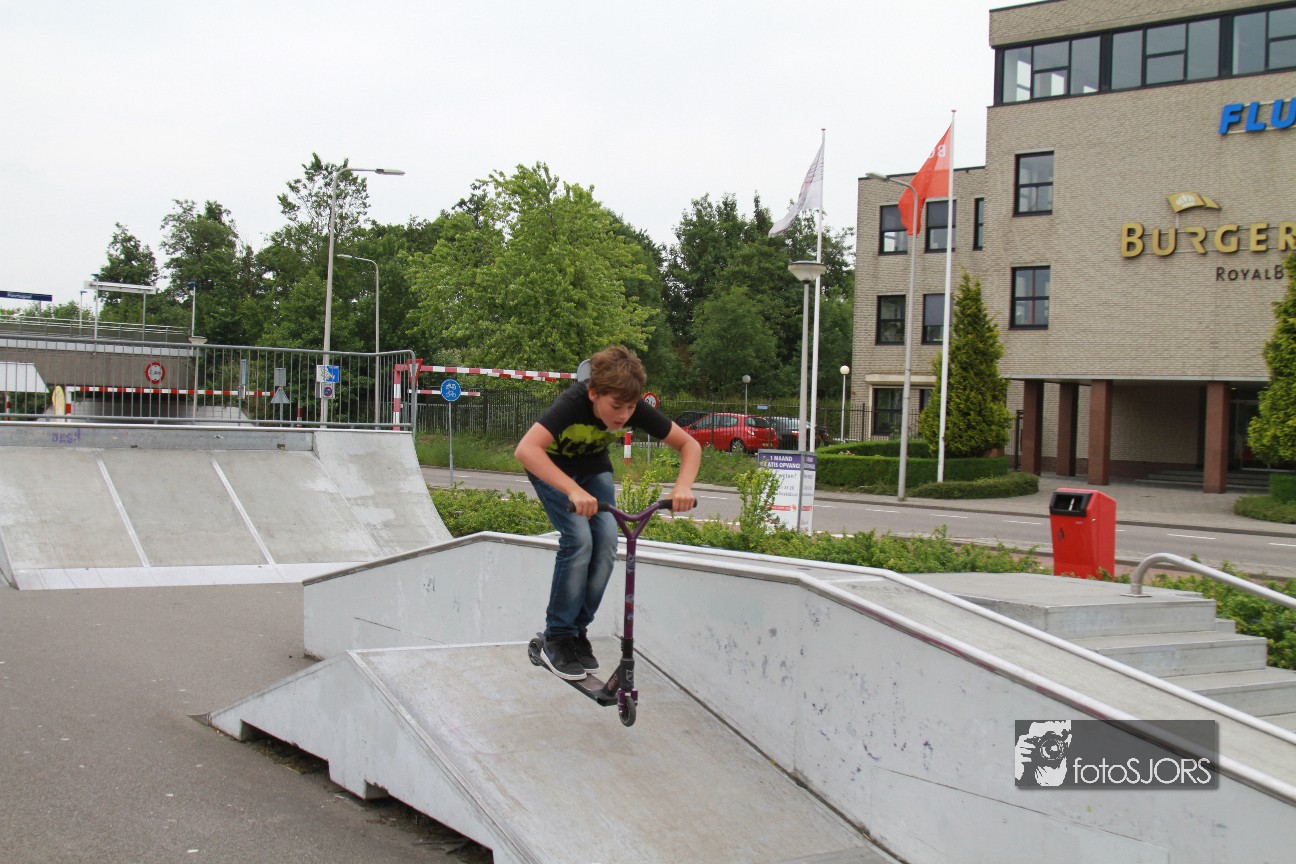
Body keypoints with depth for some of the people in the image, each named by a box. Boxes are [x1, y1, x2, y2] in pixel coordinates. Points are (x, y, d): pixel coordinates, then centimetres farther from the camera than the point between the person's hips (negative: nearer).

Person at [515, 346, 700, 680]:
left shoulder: (636, 410, -26)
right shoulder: (573, 403, -39)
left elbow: (689, 444, -17)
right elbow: (526, 449, -53)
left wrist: (683, 486, -37)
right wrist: (574, 491, -63)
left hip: (594, 468, 4)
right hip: (552, 469, -4)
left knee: (607, 538, -15)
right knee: (579, 538, -23)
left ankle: (579, 630, 1)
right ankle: (557, 638, -10)